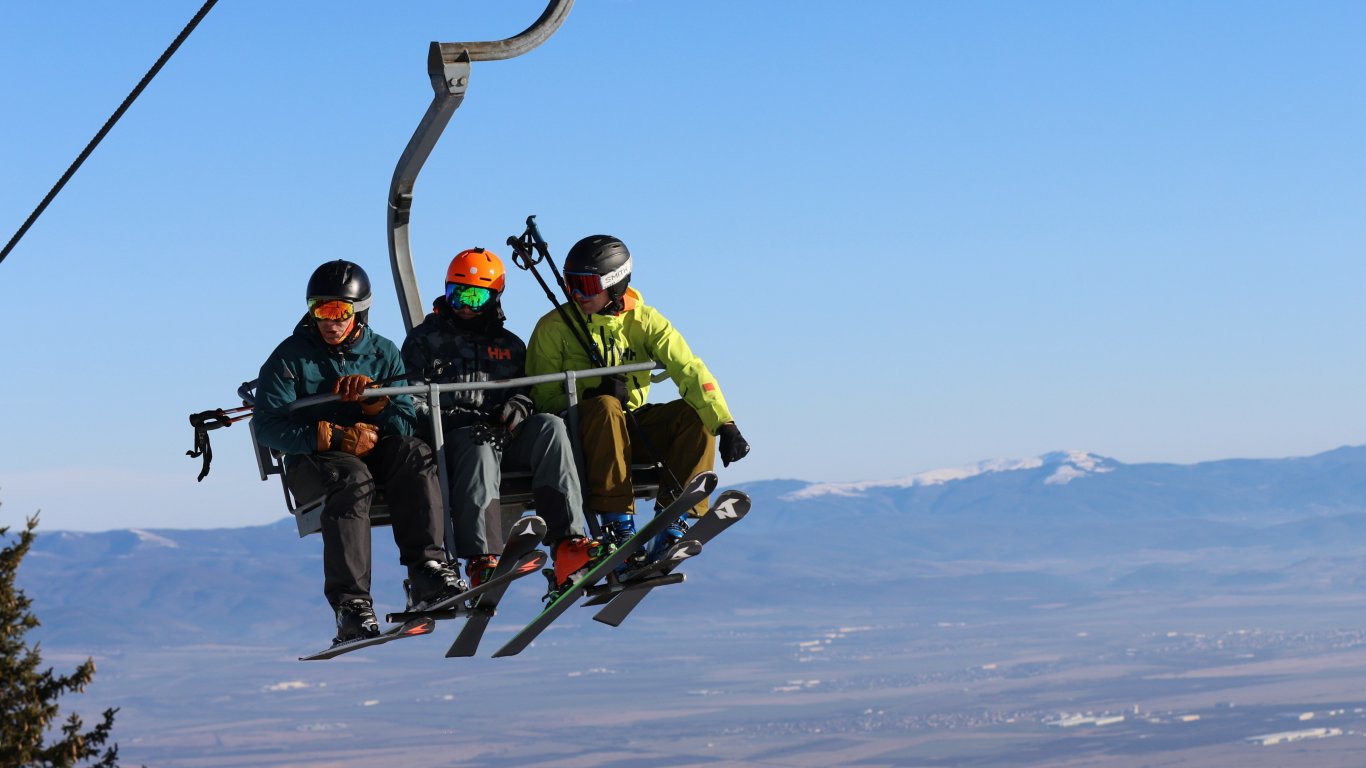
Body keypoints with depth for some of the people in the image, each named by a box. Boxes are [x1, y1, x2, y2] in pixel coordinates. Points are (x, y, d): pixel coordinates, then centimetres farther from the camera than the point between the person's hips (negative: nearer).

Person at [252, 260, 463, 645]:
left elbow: (407, 422, 0)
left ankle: (427, 570, -38)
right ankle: (350, 604, -45)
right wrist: (337, 438, -22)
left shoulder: (383, 354, 10)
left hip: (372, 454, 3)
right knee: (353, 478, -37)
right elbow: (269, 426, -12)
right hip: (311, 464, -3)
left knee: (413, 453, -29)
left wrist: (372, 399, -21)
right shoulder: (290, 358, 1)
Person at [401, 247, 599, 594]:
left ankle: (567, 544, -40)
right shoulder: (425, 340, 16)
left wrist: (516, 408, -3)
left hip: (503, 434, 3)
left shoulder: (510, 345, 27)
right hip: (452, 433, -3)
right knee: (480, 451, -40)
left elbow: (525, 389, 23)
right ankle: (481, 560, -54)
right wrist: (454, 420, -11)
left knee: (549, 426, -29)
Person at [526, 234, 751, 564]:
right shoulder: (554, 328, -5)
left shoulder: (643, 320, 0)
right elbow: (543, 397, -6)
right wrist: (589, 396, -26)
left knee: (698, 414, -19)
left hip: (632, 428, 3)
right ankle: (617, 524, -37)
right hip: (579, 432, -3)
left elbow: (689, 371, -12)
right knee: (605, 407, -36)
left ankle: (672, 521, -23)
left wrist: (725, 424, -26)